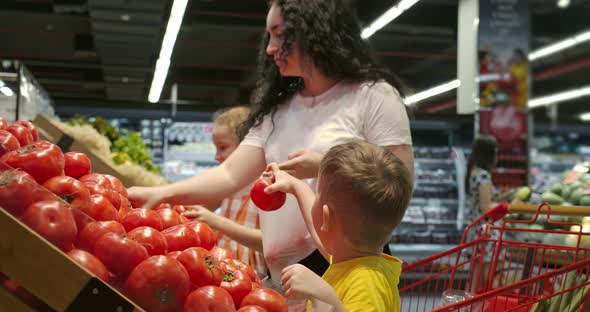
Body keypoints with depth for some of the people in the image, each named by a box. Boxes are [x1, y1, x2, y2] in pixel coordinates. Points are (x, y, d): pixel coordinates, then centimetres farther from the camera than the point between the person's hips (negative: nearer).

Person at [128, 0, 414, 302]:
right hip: (281, 274, 6)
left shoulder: (374, 95, -4)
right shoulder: (277, 110, 12)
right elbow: (229, 176, 4)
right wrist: (162, 193, -9)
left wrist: (325, 167, -20)